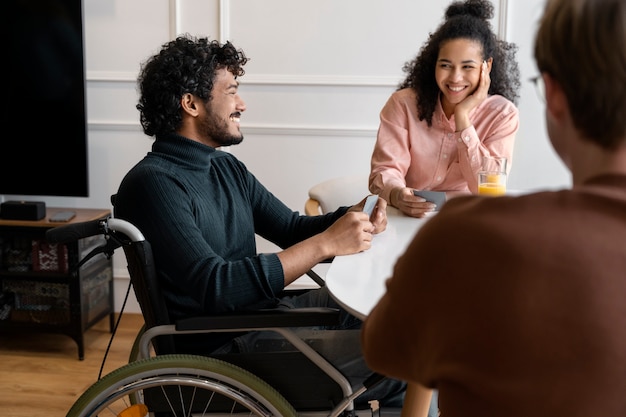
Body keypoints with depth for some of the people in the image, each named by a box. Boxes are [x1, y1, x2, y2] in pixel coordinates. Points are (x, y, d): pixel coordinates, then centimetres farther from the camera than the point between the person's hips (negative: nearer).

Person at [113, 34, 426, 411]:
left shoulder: (226, 167, 11)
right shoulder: (154, 183, -18)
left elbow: (292, 228, 12)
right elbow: (215, 288, -27)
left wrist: (351, 219, -9)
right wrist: (326, 244, -26)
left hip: (264, 310, 9)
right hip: (220, 346, -9)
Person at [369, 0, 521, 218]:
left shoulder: (503, 114, -4)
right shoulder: (403, 104, -5)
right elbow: (385, 170, -10)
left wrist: (462, 117, -16)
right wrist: (397, 195, -33)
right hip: (407, 219, 1)